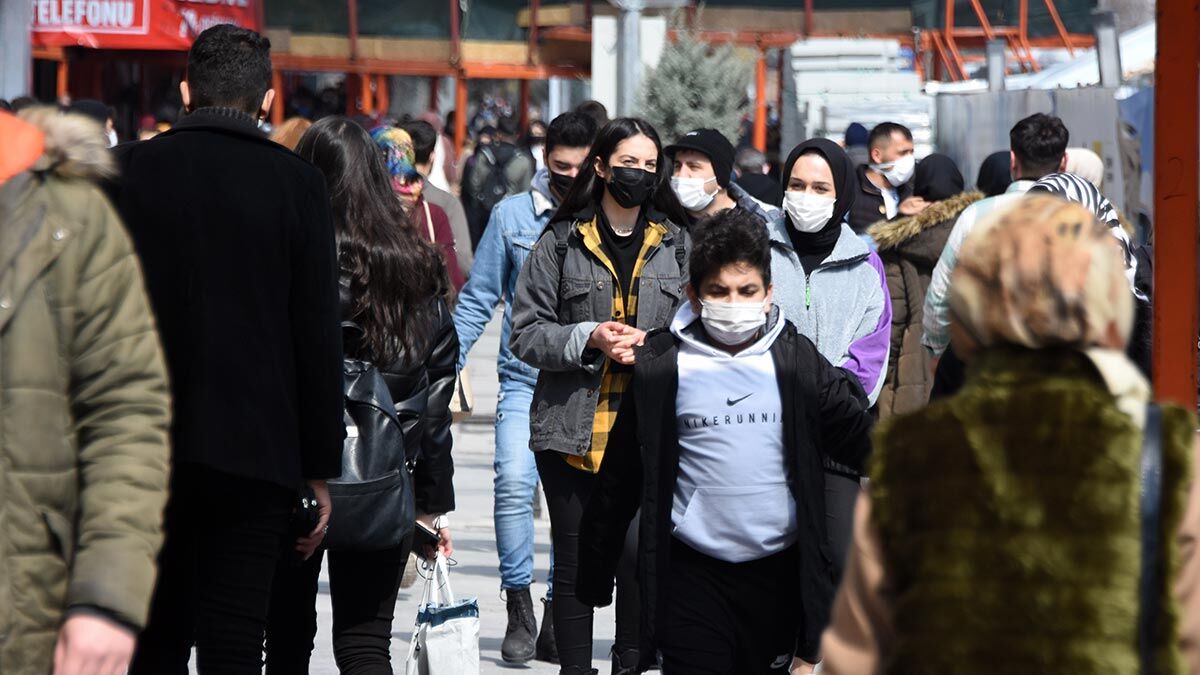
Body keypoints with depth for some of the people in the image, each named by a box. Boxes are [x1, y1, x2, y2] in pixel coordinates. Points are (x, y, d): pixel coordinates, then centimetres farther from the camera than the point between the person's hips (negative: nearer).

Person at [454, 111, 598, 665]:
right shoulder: (512, 215, 4)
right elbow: (478, 300, 8)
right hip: (526, 381, -1)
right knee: (514, 481, -19)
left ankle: (557, 622, 13)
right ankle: (519, 610, -8)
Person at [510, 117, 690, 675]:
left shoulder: (677, 245, 10)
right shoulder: (561, 242, 4)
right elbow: (526, 332, 1)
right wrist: (588, 338, -14)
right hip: (572, 431, 0)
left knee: (641, 557, -5)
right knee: (573, 565, 4)